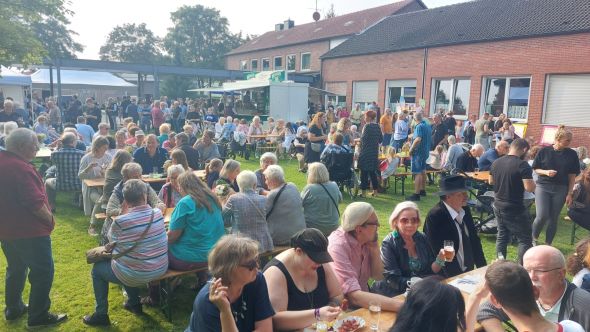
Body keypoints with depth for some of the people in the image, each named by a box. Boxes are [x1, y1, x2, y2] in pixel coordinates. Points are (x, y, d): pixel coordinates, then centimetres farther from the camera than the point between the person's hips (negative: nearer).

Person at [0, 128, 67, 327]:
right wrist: (50, 219, -10)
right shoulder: (19, 168, -24)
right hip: (29, 231, -10)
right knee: (43, 272, 0)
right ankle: (38, 316, 8)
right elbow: (35, 203, -26)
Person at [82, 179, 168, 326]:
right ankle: (134, 303, 42)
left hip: (136, 275, -5)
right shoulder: (158, 213, -8)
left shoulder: (121, 221, -23)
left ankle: (101, 315, 29)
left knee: (97, 268, 22)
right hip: (161, 269, 5)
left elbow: (111, 238, 1)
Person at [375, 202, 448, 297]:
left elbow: (431, 270, 4)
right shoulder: (388, 244, -12)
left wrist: (440, 260, -14)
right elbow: (393, 280, -15)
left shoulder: (423, 239, 2)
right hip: (395, 295, -6)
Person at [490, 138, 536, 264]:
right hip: (515, 209, -7)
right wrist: (533, 182, -3)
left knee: (502, 236, 17)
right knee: (525, 239, 5)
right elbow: (529, 188, -23)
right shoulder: (523, 165, -18)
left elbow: (491, 181, 17)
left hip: (498, 206, 7)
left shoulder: (496, 162, 3)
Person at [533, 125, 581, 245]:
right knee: (542, 216, -11)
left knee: (553, 218, 7)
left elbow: (572, 176, 2)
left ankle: (548, 244, 20)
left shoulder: (572, 154, -1)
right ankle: (534, 238, 14)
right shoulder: (544, 151, -5)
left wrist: (570, 193, 0)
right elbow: (536, 169, 3)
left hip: (561, 190, 2)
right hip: (543, 186, -2)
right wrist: (546, 172, -18)